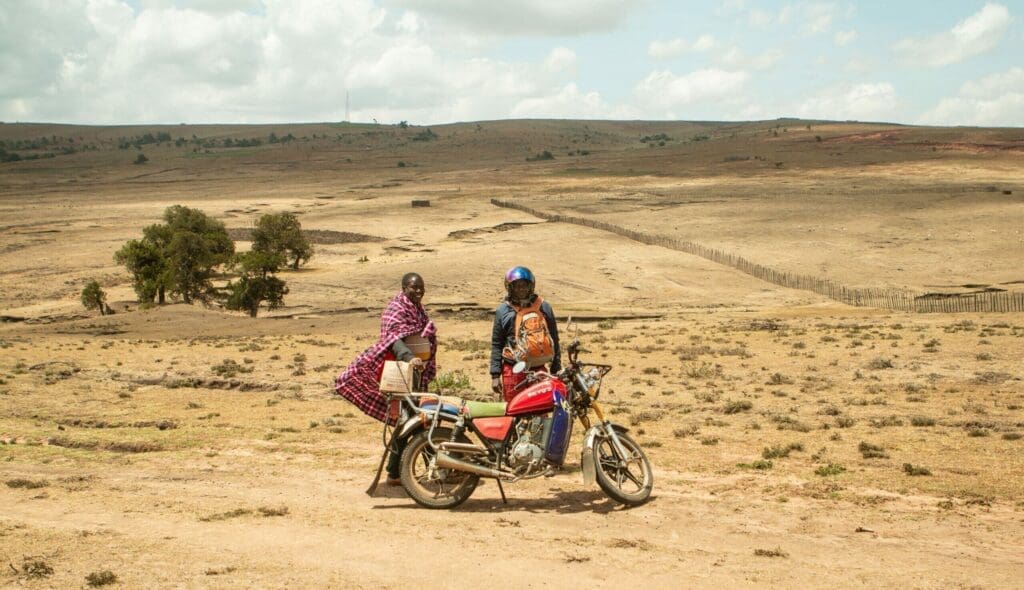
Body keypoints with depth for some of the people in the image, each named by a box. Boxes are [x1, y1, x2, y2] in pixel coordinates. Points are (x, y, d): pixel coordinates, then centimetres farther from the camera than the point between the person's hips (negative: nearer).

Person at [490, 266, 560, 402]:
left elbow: (554, 340, 13)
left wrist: (556, 370, 11)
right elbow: (496, 345, 3)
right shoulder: (503, 311, 1)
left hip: (539, 370, 3)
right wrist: (495, 375, -3)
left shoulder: (544, 307, 8)